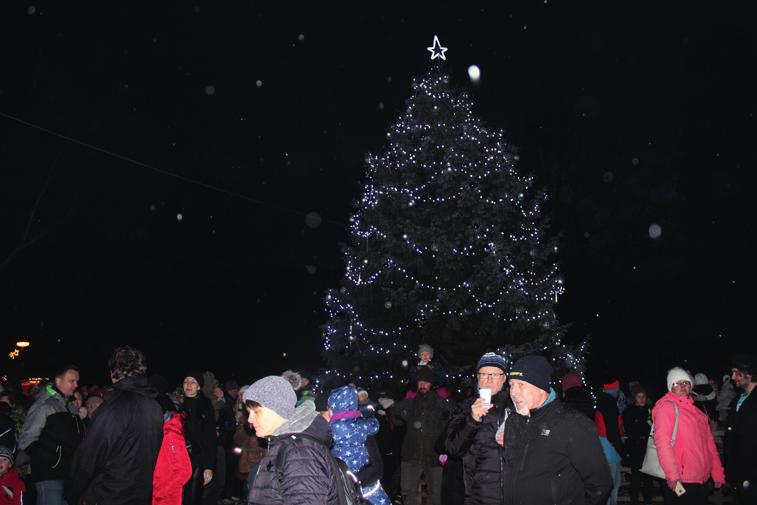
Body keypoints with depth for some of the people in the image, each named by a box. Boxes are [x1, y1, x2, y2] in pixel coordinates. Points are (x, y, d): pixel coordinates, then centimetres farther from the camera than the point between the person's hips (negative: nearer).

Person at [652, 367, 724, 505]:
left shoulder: (696, 409, 14)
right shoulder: (666, 406, -11)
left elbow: (709, 442, 16)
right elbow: (662, 441, -20)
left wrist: (717, 474, 12)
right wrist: (672, 475, -25)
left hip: (702, 480, 8)